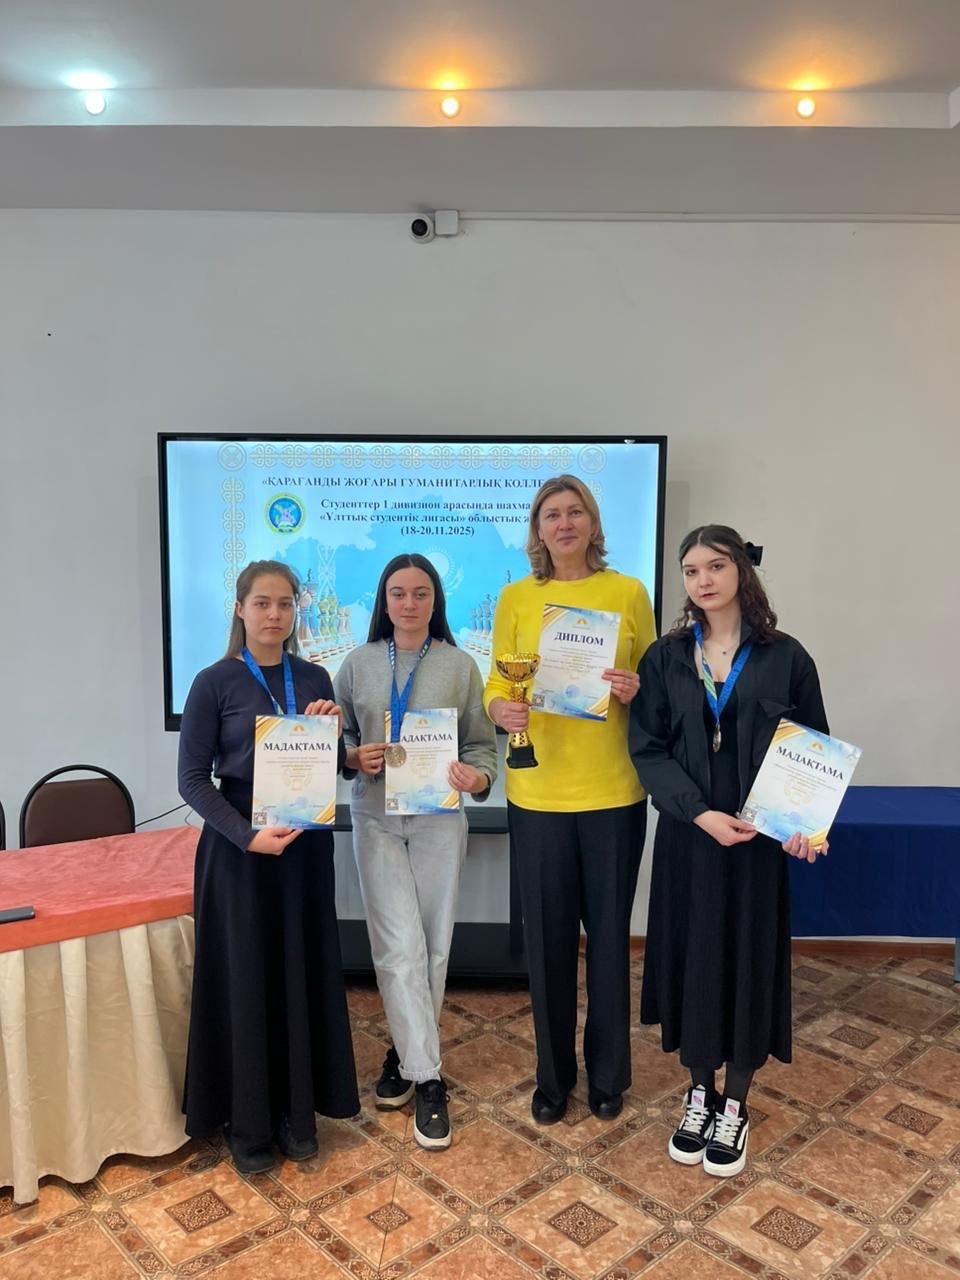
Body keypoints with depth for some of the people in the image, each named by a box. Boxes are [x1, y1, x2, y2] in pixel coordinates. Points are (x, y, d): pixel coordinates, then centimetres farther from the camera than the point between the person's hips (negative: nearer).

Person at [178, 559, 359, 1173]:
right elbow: (193, 779, -7)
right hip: (238, 847, -3)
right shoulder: (215, 682, -6)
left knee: (303, 973, 10)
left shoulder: (315, 678, 5)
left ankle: (297, 1111, 27)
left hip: (306, 844, 3)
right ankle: (247, 1122, 22)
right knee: (245, 979, 5)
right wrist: (247, 836, -18)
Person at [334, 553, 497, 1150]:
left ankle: (407, 1053, 31)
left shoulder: (460, 666, 0)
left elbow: (483, 744, 1)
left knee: (433, 947, 8)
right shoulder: (359, 663, 4)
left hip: (439, 820, 0)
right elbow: (337, 736, 9)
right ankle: (427, 1078, 8)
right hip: (377, 819, 0)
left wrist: (477, 776, -19)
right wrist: (354, 758, -12)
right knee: (401, 947, -4)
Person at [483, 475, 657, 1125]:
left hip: (614, 791, 0)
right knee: (547, 936, 10)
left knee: (609, 932, 11)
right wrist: (502, 709, -17)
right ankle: (553, 1076, 31)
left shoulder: (628, 592, 1)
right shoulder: (516, 598, 3)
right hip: (538, 791, 1)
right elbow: (497, 685, 5)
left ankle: (608, 1074, 33)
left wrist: (634, 693, -16)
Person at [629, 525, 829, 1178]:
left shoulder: (785, 657, -2)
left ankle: (735, 1105, 27)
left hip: (758, 839, -1)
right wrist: (700, 813, -16)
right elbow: (647, 749, -4)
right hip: (687, 837, 1)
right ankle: (700, 1091, 31)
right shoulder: (665, 658, 1)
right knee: (690, 959, 9)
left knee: (750, 960, 7)